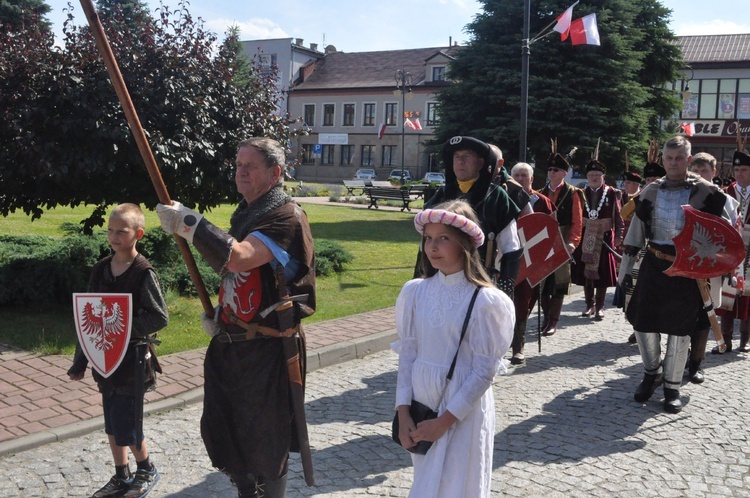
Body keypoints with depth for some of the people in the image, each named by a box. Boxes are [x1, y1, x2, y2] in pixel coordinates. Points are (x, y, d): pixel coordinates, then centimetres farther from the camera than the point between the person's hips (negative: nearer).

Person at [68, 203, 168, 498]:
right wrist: (79, 362, 11)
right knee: (112, 425, 16)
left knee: (125, 426, -1)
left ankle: (146, 470, 24)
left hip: (133, 360, -6)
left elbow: (160, 318, -15)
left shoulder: (143, 273, -13)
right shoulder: (100, 270, 5)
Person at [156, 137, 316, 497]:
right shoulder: (246, 213, 12)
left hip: (267, 350, -9)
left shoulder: (286, 217, -16)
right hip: (230, 343, 9)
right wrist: (220, 313, 12)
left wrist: (187, 223, -27)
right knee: (222, 434, 19)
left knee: (266, 446, 6)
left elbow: (238, 258, -31)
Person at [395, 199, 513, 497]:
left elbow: (484, 372, -13)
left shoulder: (485, 301, -14)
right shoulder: (415, 291, -2)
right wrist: (403, 413, -4)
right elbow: (406, 355, 1)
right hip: (421, 404, 4)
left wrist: (444, 421, -13)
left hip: (464, 411, -4)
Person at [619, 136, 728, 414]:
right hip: (653, 265, 3)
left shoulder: (706, 193, -4)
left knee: (679, 330, 4)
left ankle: (672, 387, 19)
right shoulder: (650, 192, 5)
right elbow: (635, 233, 9)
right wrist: (625, 271, 7)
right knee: (643, 324, 5)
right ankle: (651, 373, 29)